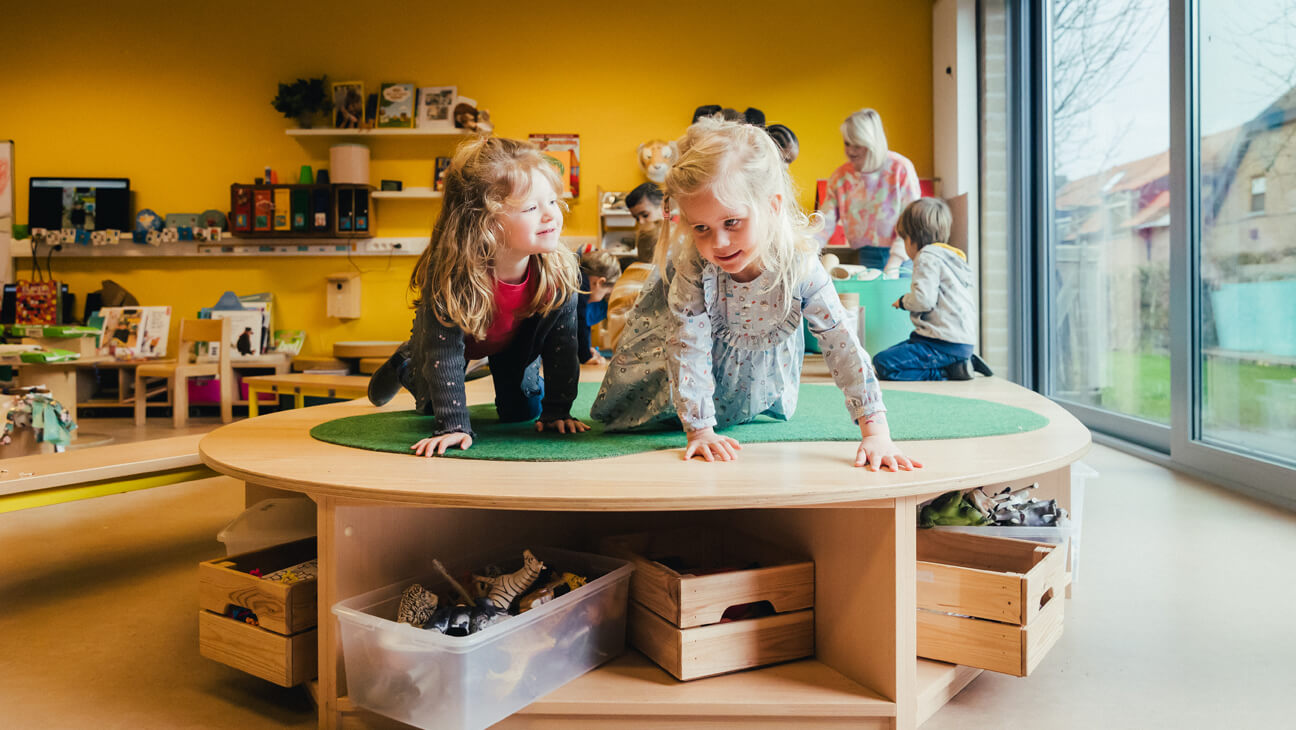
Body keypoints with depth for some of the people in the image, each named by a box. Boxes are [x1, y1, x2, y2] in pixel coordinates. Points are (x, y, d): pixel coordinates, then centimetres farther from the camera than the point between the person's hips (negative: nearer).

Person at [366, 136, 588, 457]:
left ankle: (497, 370, 43)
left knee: (523, 412, 12)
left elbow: (562, 344, -24)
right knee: (430, 404, 14)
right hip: (459, 336, -2)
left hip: (517, 340, 2)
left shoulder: (559, 269, -36)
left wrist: (557, 412, -23)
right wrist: (453, 426, -43)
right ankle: (405, 365, 45)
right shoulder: (448, 273, -46)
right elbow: (445, 352, -40)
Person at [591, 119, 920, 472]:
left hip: (763, 352, 1)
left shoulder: (800, 265, -38)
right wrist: (700, 429, -35)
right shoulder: (692, 264, -39)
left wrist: (877, 433, -39)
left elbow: (844, 346, -34)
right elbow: (689, 345, -34)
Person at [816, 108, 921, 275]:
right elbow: (825, 223, 2)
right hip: (867, 256, 3)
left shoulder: (901, 169, -8)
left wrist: (894, 265, -20)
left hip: (902, 256, -3)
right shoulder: (840, 177, 3)